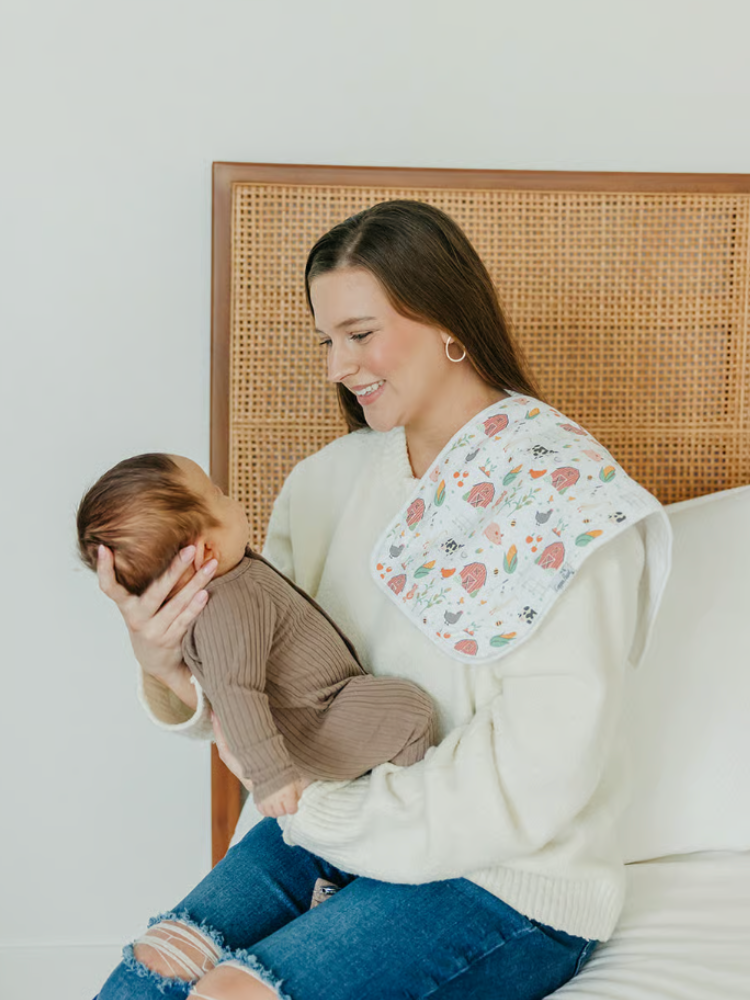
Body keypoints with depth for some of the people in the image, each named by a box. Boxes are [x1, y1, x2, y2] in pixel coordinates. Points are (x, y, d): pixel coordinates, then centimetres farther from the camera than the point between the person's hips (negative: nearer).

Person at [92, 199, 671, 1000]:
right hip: (341, 828, 5)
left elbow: (532, 783, -21)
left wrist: (321, 812, -15)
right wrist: (164, 661, -18)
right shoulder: (334, 479, 3)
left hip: (510, 881, -5)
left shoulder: (566, 499, -17)